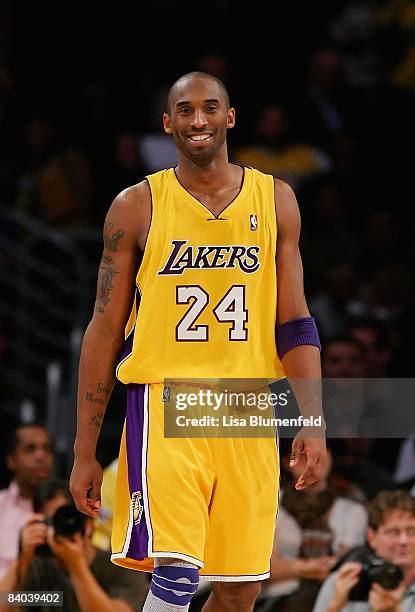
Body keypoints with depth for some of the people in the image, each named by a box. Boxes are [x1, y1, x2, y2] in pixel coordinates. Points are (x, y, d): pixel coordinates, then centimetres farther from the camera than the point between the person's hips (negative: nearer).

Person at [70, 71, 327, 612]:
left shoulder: (275, 200, 7)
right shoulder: (137, 206, 1)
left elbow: (294, 324, 8)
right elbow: (104, 331, 4)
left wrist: (312, 423, -4)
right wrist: (84, 451, 1)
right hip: (165, 399, -3)